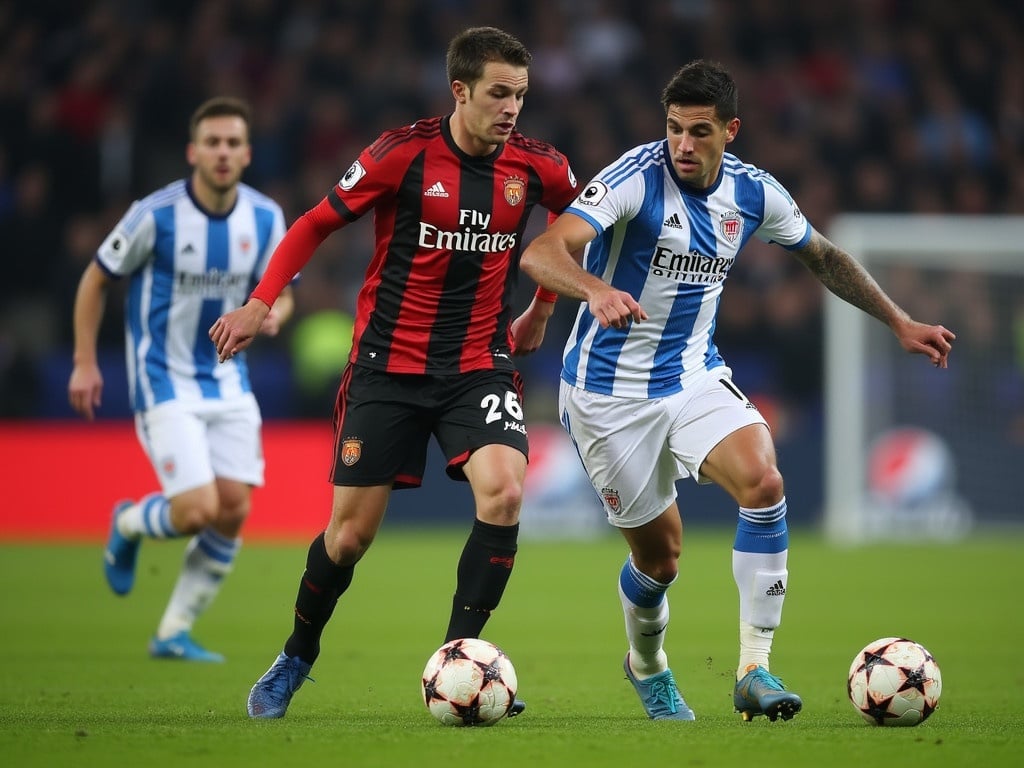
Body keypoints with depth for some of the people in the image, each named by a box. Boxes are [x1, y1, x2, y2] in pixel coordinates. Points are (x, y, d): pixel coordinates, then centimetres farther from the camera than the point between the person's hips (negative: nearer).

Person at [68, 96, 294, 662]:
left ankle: (175, 633, 12)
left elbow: (279, 291, 11)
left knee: (233, 511, -3)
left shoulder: (266, 218, -3)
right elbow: (96, 280, -3)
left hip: (227, 378, 5)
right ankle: (129, 525, 20)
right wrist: (84, 363, -6)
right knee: (198, 510, -16)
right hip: (164, 382, -5)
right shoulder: (156, 214, -15)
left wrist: (274, 312, -14)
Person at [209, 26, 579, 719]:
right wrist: (260, 304, -6)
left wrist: (542, 308, 18)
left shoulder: (538, 167, -4)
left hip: (478, 365, 2)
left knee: (504, 491, -24)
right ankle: (295, 661, 27)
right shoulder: (405, 153, -11)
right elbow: (318, 224, -1)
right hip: (388, 366, -2)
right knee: (351, 531, 1)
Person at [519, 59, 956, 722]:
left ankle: (755, 670, -19)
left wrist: (900, 322, 17)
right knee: (660, 549, 3)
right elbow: (541, 253, -33)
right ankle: (648, 667, 37)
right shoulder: (637, 177, -20)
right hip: (610, 389, -4)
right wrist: (596, 289, -54)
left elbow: (824, 256, 17)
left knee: (763, 481, -23)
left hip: (695, 376, 4)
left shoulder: (753, 193, -3)